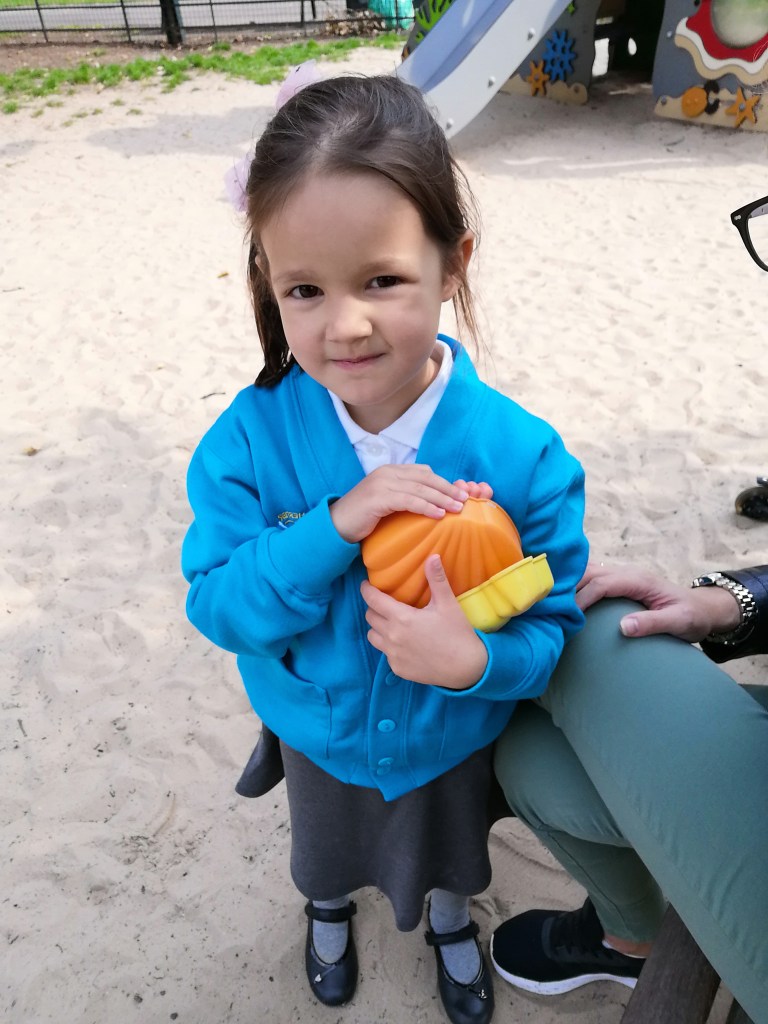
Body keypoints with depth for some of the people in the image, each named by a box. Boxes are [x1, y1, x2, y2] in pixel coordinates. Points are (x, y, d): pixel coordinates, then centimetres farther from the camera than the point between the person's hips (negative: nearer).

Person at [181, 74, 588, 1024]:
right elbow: (216, 605, -25)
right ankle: (328, 906, 71)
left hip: (452, 738, 0)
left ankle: (450, 915, 68)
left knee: (449, 847, 32)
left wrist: (473, 660, -41)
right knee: (328, 843, 34)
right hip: (319, 735, 1)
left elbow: (554, 625, -20)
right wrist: (335, 526, -40)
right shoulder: (252, 438, -27)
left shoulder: (521, 454, -29)